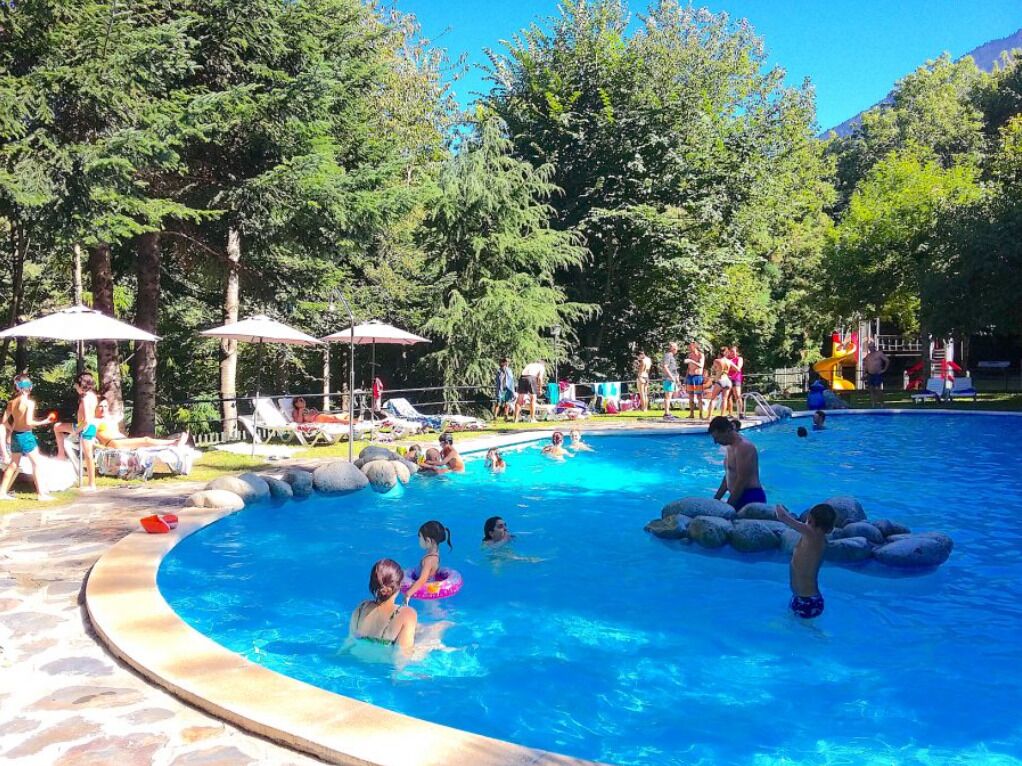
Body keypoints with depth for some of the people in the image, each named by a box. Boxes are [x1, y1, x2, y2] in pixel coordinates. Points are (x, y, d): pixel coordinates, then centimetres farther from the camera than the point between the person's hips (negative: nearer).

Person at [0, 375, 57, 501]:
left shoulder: (12, 402, 3)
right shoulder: (29, 402, -16)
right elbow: (29, 422, -23)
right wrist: (44, 422, -12)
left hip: (15, 436, 7)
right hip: (25, 436, -7)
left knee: (13, 465, 19)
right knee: (37, 464, 0)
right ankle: (41, 494, -1)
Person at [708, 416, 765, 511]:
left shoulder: (743, 447, -16)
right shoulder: (731, 447, 16)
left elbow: (742, 481, -19)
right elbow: (728, 476, 23)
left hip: (750, 498, -9)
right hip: (738, 498, 9)